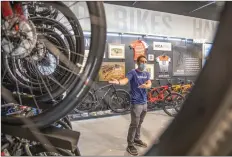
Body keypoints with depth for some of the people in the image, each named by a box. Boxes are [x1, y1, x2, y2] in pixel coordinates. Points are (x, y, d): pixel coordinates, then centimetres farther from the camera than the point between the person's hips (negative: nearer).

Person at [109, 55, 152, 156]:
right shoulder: (132, 73, -9)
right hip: (136, 103, -6)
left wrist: (145, 85, -30)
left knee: (139, 123, 18)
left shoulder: (147, 74, 10)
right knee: (134, 124, -3)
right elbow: (125, 80, -28)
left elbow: (149, 84, -6)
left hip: (144, 102, 6)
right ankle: (130, 145, 10)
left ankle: (137, 139, 35)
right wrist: (118, 82, -51)